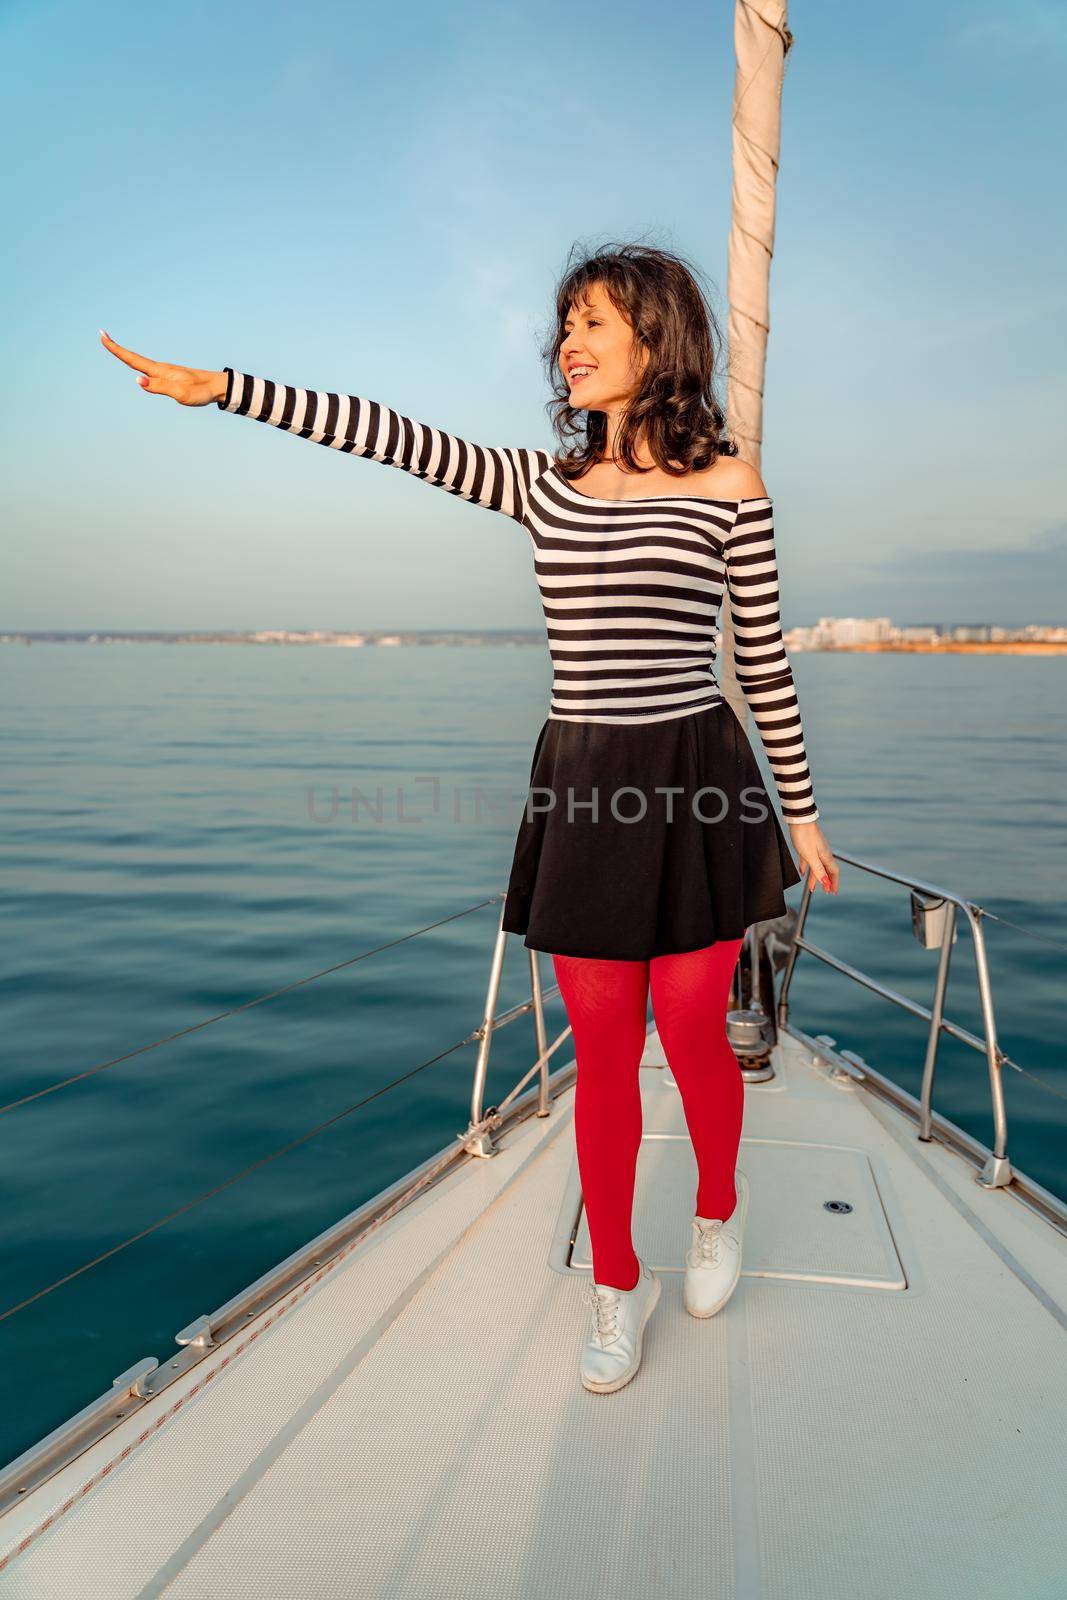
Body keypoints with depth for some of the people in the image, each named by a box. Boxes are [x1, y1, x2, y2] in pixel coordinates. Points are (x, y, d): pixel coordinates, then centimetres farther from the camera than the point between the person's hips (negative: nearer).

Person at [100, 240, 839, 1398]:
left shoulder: (728, 487, -1)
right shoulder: (541, 484, 8)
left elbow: (764, 663, 1)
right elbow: (394, 435, 4)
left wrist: (801, 811, 5)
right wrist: (217, 386, 1)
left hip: (696, 783, -2)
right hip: (583, 788, 3)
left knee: (691, 1035, 7)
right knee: (602, 1050, 8)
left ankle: (718, 1212, 39)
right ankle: (617, 1283, 27)